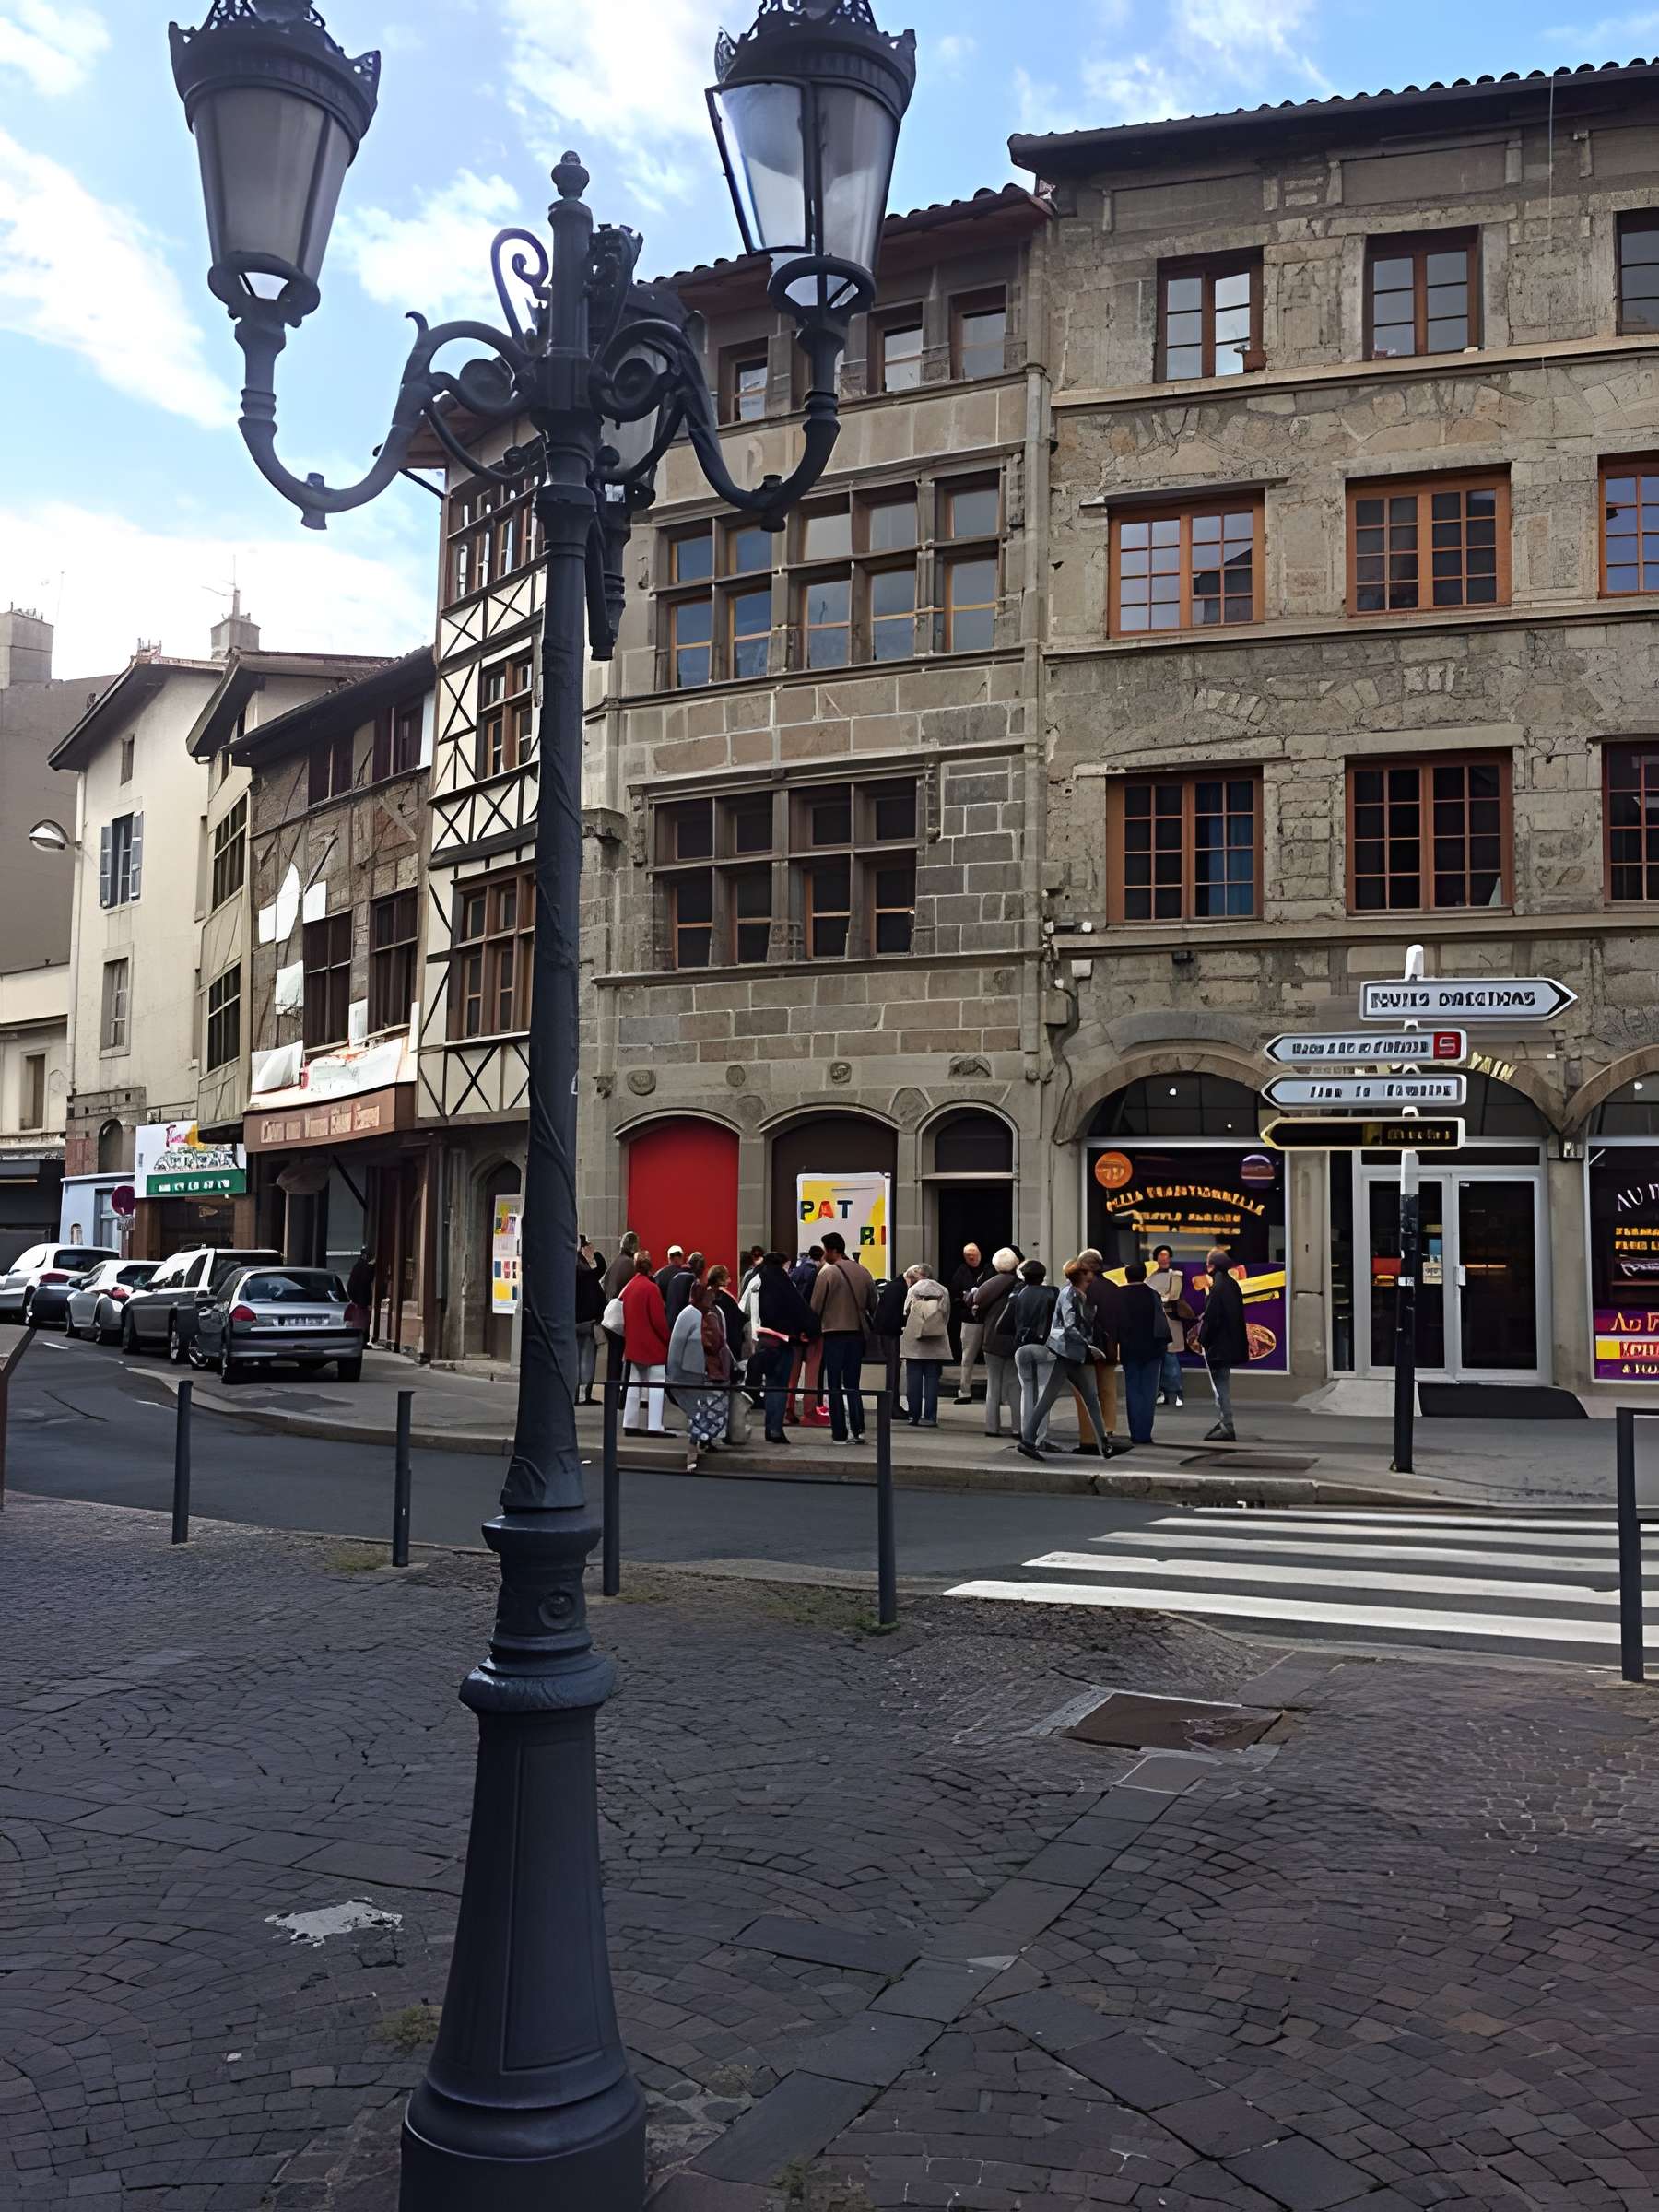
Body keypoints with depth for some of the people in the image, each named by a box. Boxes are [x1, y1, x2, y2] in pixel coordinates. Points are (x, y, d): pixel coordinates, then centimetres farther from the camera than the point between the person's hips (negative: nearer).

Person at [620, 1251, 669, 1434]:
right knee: (656, 1385, -3)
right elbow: (658, 1319, -16)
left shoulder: (629, 1287, 8)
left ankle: (630, 1424, 13)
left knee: (635, 1384, 12)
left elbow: (625, 1317, 13)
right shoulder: (651, 1288, -14)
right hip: (653, 1345, -7)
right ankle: (655, 1426, -7)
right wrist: (668, 1340, -4)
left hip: (633, 1344, 7)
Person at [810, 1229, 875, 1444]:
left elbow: (815, 1306, -8)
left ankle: (840, 1433, 3)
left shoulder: (827, 1272, -11)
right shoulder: (863, 1272, 4)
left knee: (835, 1386, 4)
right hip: (857, 1332, 5)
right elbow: (872, 1302, 9)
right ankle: (858, 1428, 4)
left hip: (834, 1333, -5)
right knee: (852, 1384, 13)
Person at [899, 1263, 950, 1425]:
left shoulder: (913, 1291, 1)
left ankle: (914, 1416, 5)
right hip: (936, 1345, 2)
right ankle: (930, 1416, -2)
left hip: (914, 1343, -2)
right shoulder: (943, 1291, 8)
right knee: (932, 1379, 3)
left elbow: (906, 1313, 1)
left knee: (914, 1379, 4)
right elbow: (946, 1316, 9)